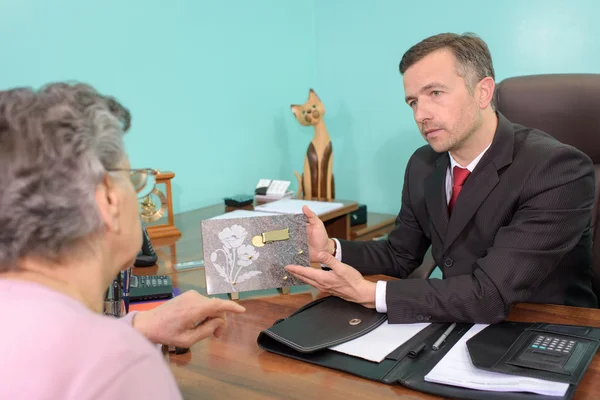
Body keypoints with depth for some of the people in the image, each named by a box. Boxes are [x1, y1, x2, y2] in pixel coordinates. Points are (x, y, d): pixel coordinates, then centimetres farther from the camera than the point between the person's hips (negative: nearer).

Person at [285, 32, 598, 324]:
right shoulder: (423, 165, -1)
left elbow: (491, 294, -27)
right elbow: (400, 255, 8)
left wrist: (369, 293, -27)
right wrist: (331, 249, -9)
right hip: (460, 327, 6)